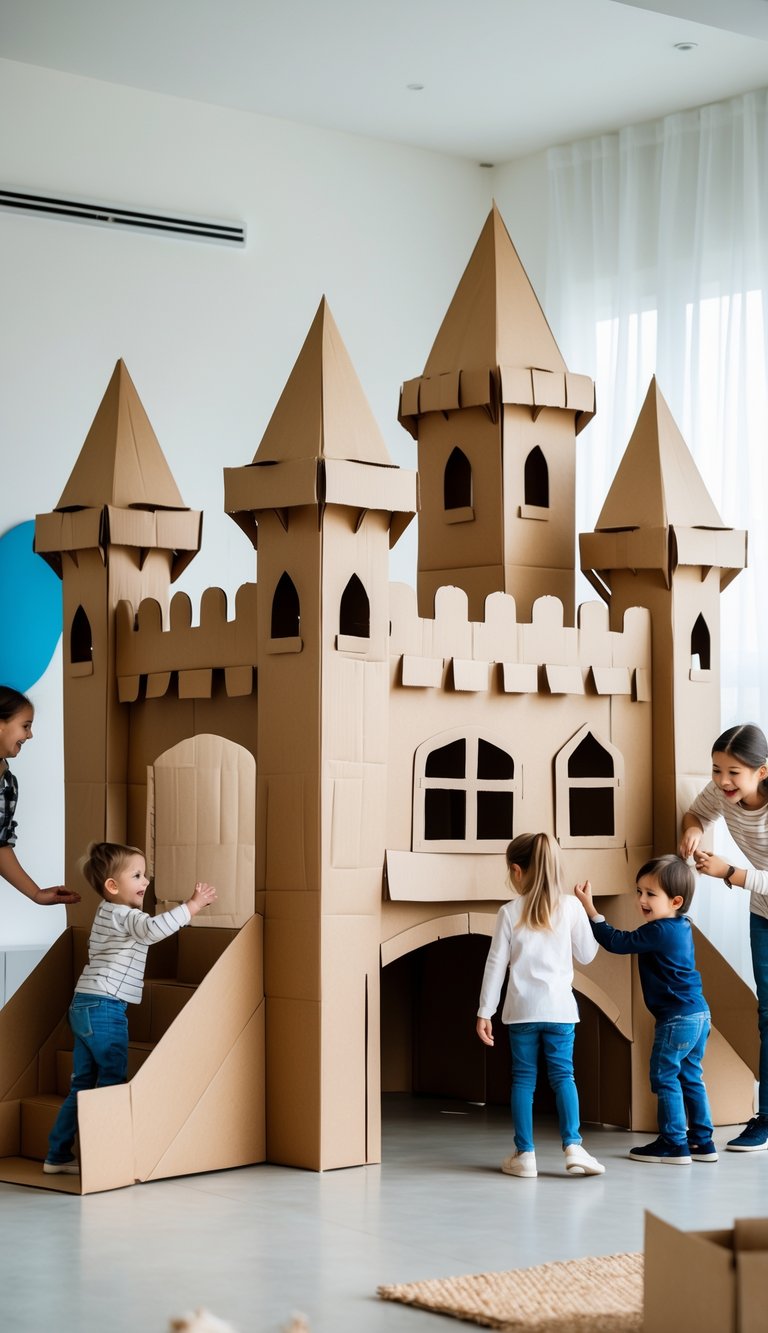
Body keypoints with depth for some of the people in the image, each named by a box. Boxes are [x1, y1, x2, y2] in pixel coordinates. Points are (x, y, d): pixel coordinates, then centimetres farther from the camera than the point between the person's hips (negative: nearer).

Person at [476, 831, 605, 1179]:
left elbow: (496, 965, -1)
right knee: (563, 1075, 6)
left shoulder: (510, 912, -1)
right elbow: (586, 955, 7)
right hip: (559, 1007, 0)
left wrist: (485, 1011, 4)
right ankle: (573, 1146, -9)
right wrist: (590, 913, 20)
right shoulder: (571, 907, -1)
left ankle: (525, 1154, 7)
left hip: (522, 1008, 0)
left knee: (523, 1078, 7)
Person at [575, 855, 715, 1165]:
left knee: (664, 1076, -1)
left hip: (677, 1018, -10)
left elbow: (616, 942, -15)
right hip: (698, 1015, 10)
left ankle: (674, 1144, 1)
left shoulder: (658, 932, -18)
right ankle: (702, 1142, 17)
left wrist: (589, 908, -13)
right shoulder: (681, 927, 12)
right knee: (690, 1077, 14)